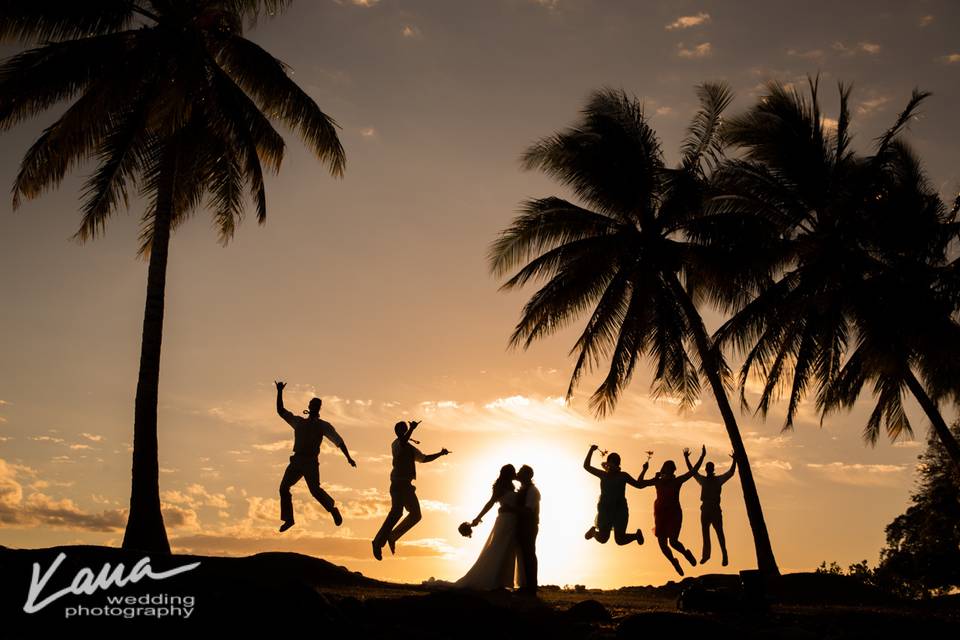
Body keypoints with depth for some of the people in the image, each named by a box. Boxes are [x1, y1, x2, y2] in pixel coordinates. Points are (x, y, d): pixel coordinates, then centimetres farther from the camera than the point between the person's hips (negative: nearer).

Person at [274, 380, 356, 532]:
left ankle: (333, 509, -3)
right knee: (284, 487, 1)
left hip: (311, 462, -5)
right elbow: (280, 411, 18)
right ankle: (288, 519, 14)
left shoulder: (323, 425, 7)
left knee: (314, 489, -21)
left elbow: (338, 440, -1)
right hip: (296, 461, 5)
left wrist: (348, 457, -12)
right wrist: (279, 392, 7)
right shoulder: (298, 421, 19)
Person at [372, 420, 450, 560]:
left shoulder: (410, 448, 23)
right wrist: (412, 428, -31)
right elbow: (403, 442, -30)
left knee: (416, 515, 7)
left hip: (406, 485, 9)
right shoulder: (396, 444, -4)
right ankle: (378, 542, -18)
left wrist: (440, 454, 26)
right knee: (396, 512, -20)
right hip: (399, 484, -9)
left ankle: (392, 537, 14)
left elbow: (424, 458, 33)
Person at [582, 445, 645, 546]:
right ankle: (594, 530, 33)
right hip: (605, 510, 1)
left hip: (620, 510, -1)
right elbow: (586, 466, 8)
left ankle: (636, 535, 27)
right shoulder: (603, 475, 5)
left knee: (620, 540, -4)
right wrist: (591, 450, 4)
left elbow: (639, 485, 8)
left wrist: (644, 471, 2)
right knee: (602, 539, -2)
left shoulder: (623, 476, 3)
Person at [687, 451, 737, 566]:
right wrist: (686, 458, 12)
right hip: (705, 509, 3)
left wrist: (734, 461, -18)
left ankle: (724, 555, 2)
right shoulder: (703, 480, 9)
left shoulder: (718, 480, 1)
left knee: (719, 532, -4)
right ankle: (706, 554, 17)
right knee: (705, 533, 8)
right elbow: (692, 471, 14)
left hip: (716, 510, -3)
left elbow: (730, 473, -7)